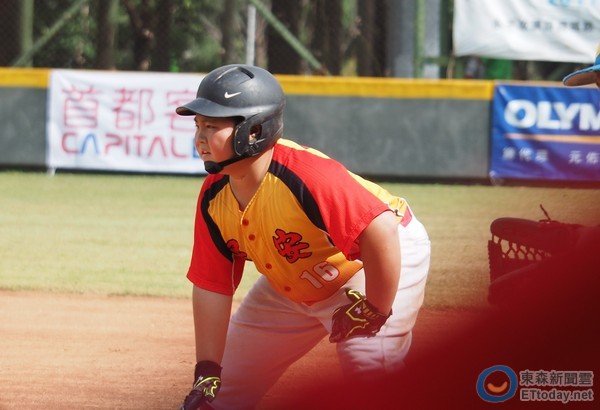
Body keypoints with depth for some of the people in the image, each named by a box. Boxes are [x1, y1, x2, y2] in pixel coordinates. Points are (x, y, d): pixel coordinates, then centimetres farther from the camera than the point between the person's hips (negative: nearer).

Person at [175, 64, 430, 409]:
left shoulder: (306, 176, -38)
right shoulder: (214, 198, -15)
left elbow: (380, 230, -40)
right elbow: (212, 287, -8)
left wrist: (375, 310, -29)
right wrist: (207, 372, -13)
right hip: (290, 288, 7)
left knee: (370, 367, -29)